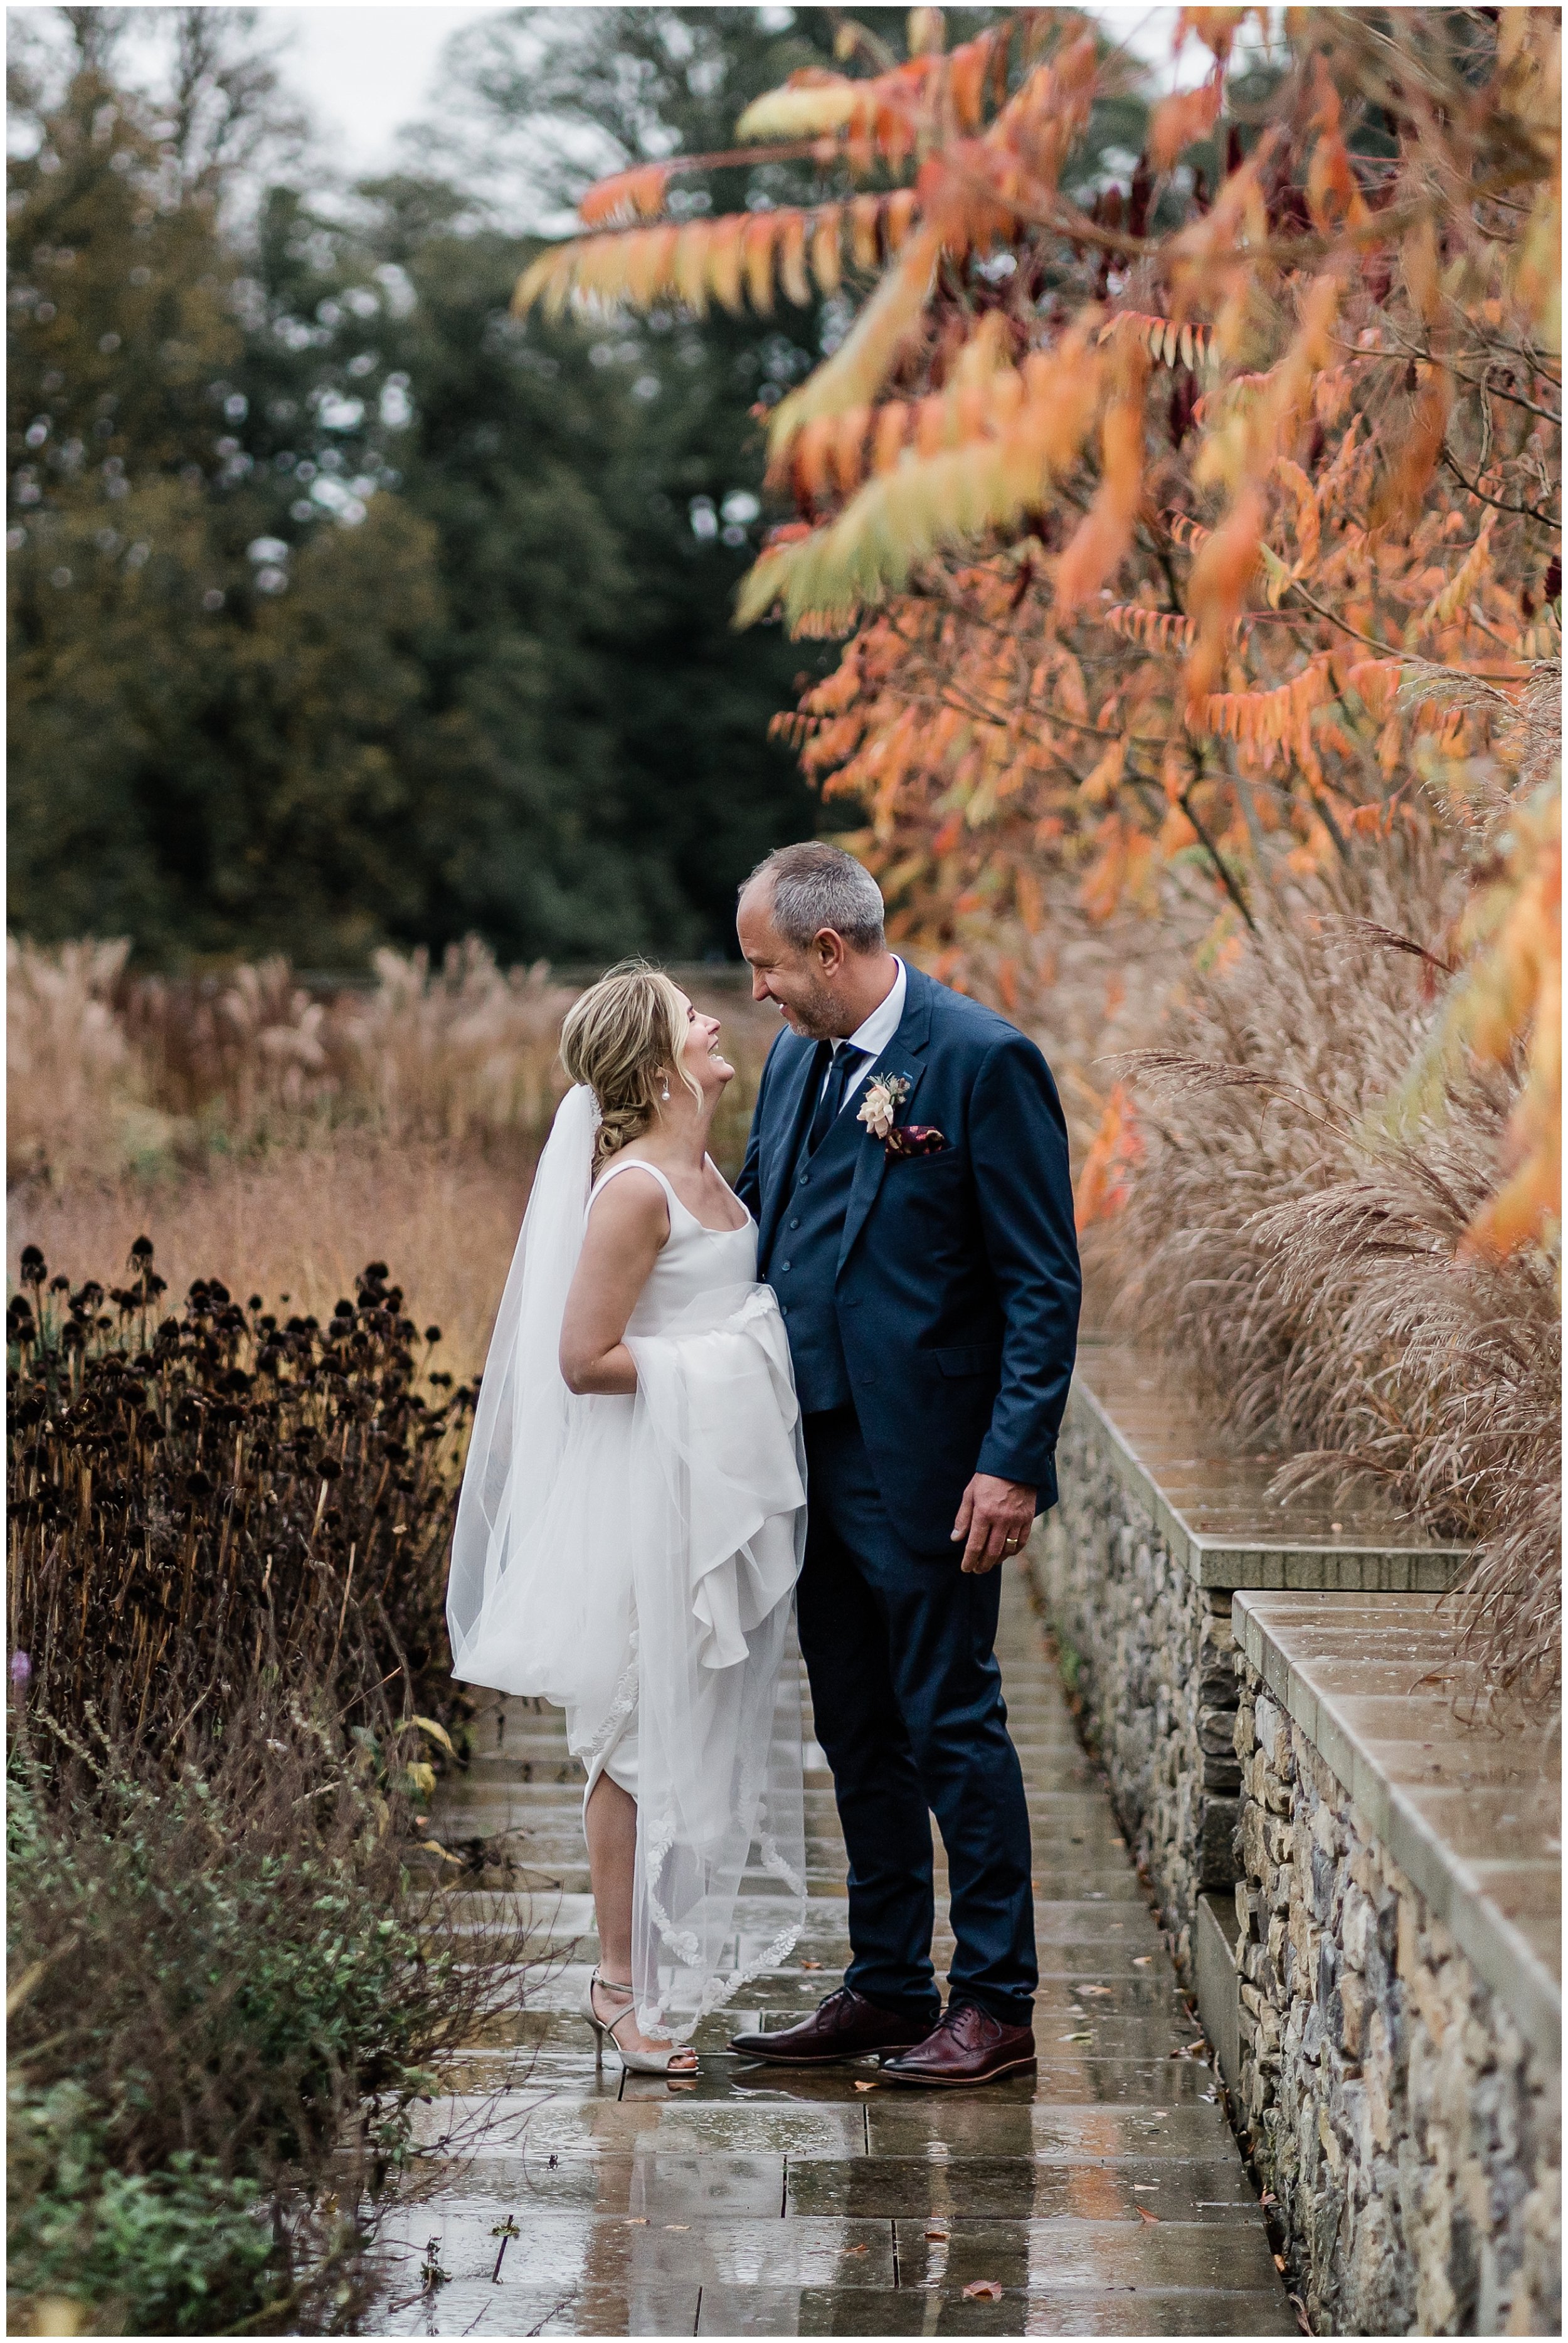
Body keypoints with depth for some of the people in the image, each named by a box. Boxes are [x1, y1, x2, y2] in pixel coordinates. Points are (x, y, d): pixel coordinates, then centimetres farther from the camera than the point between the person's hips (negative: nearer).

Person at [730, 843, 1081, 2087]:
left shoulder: (985, 1062, -13)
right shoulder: (796, 1062, 11)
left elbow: (1044, 1285, -14)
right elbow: (757, 1230, 22)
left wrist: (1014, 1464, -19)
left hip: (927, 1467, -8)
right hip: (817, 1456, 8)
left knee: (951, 1725, -1)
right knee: (857, 1735, 14)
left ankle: (996, 2001, 10)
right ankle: (887, 1987, 24)